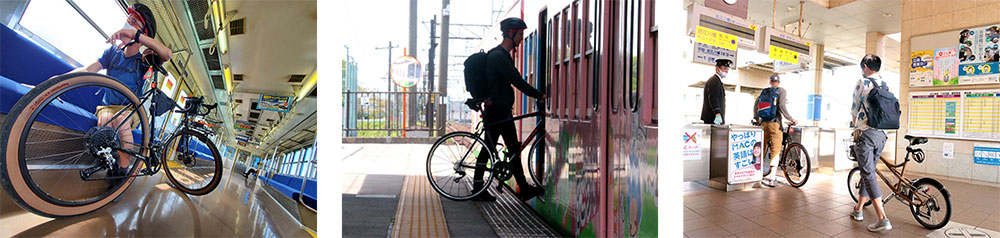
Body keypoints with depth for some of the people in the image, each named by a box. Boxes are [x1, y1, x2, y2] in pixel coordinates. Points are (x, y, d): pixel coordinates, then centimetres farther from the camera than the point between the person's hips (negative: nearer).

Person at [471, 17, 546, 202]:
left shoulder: (504, 55, 16)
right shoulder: (497, 56, -16)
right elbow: (517, 81, -21)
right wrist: (539, 96, -16)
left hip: (503, 110, 10)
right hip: (495, 111, -10)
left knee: (514, 148, 11)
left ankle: (524, 189, 17)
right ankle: (477, 190, 8)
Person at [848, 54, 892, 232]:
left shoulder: (862, 83, -5)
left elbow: (855, 109, 2)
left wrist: (854, 124, 21)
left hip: (865, 133, -7)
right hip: (881, 134, 7)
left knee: (868, 174, -8)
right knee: (868, 172, 16)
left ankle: (882, 219, -15)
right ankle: (858, 210, 27)